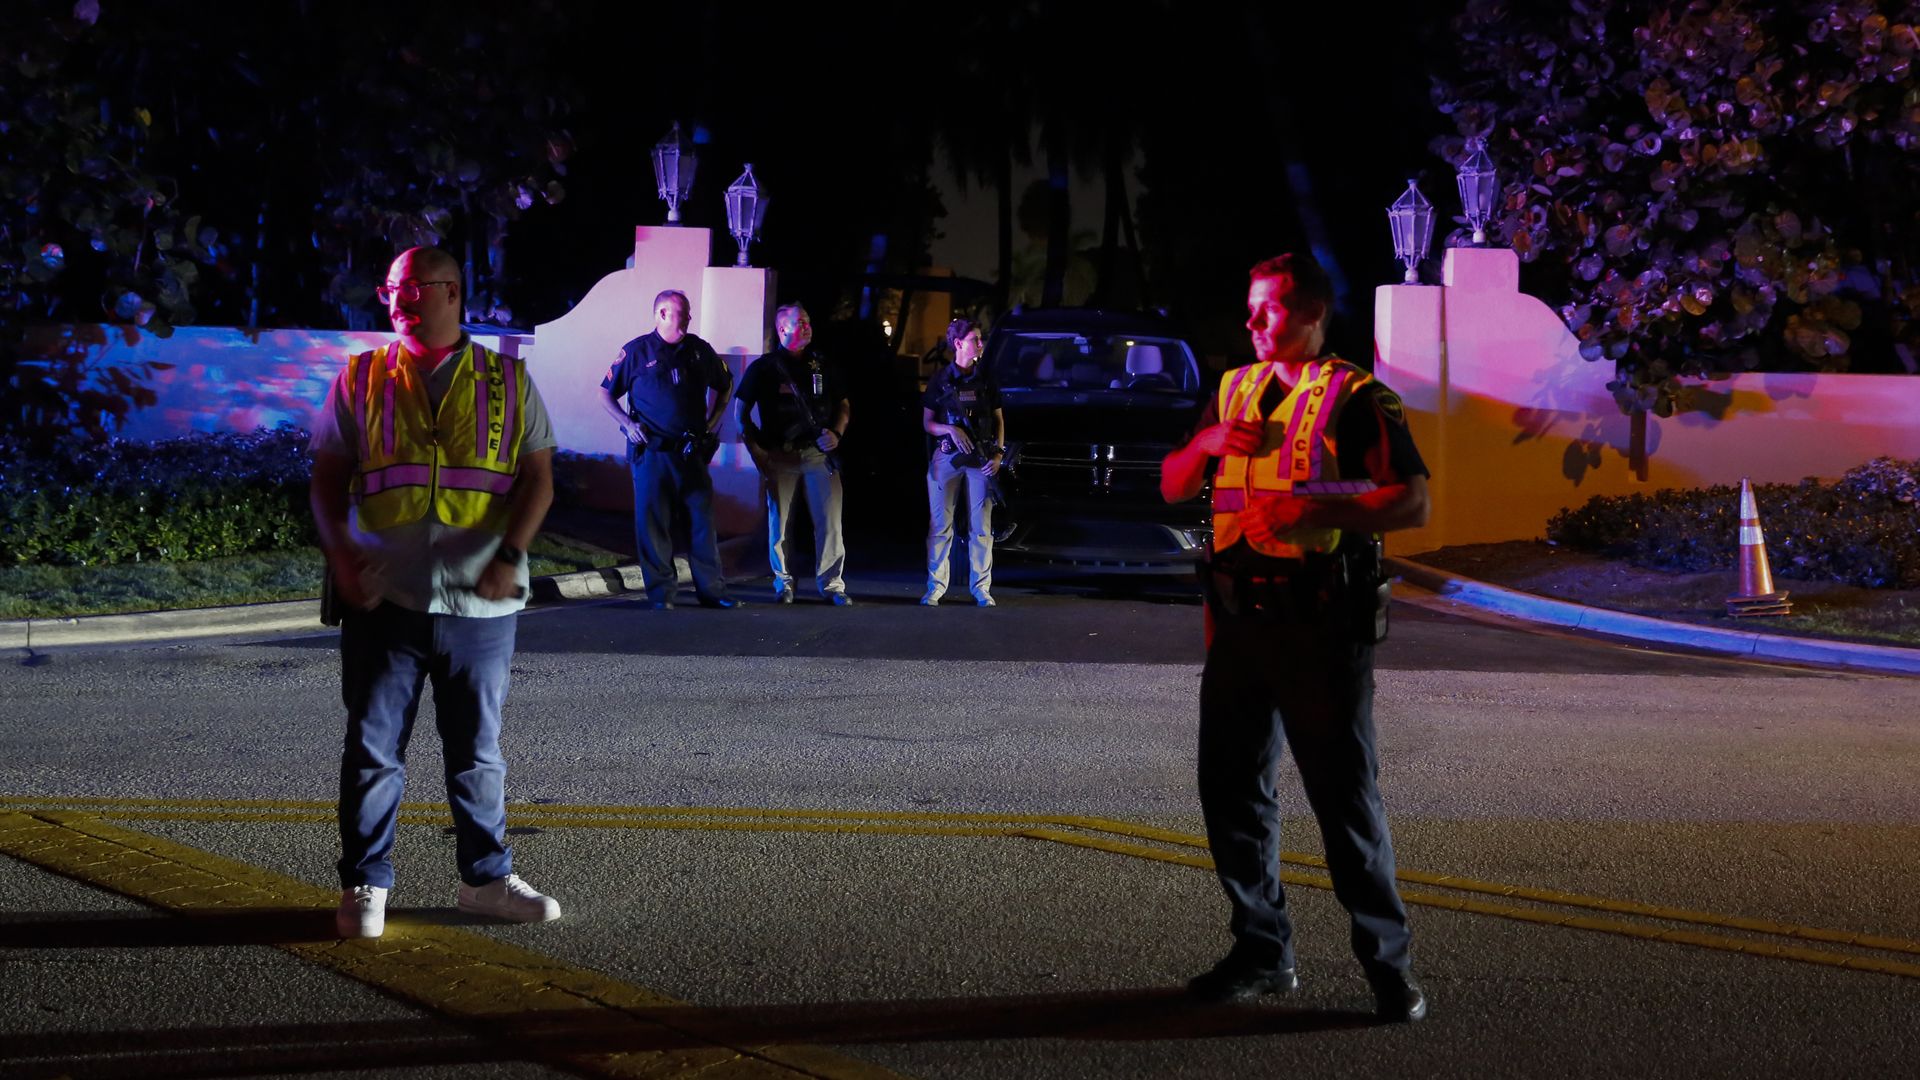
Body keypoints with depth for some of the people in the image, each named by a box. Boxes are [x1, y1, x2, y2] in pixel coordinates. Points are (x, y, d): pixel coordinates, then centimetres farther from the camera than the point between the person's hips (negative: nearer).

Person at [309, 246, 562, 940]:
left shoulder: (508, 382, 8)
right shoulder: (360, 381, 8)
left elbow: (538, 479, 3)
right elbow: (327, 479, 7)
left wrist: (510, 555, -11)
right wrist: (338, 551, -9)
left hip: (482, 602, 0)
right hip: (383, 598, 0)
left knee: (479, 750, 10)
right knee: (373, 748, 2)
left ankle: (486, 879, 22)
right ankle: (364, 886, 13)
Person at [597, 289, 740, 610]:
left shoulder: (699, 350, 8)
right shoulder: (637, 351, -2)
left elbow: (724, 386, 25)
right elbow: (606, 394, 5)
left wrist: (713, 422, 13)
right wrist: (628, 424, -7)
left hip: (691, 451, 3)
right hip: (651, 452, -3)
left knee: (702, 519, 3)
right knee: (653, 522, 0)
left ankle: (712, 590, 10)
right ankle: (661, 592, 7)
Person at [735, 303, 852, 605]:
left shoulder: (822, 366, 11)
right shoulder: (763, 368, 2)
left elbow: (842, 405, 18)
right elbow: (742, 411, 4)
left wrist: (836, 433, -1)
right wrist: (755, 450, -5)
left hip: (819, 453, 2)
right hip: (779, 456, -2)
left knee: (830, 521, -4)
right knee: (779, 523, 2)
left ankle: (832, 584, 3)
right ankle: (783, 584, 15)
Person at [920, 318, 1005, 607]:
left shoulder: (986, 379, 10)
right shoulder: (940, 380, 4)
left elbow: (999, 420, 12)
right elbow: (927, 423, 5)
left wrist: (998, 455, -1)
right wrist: (950, 430, -15)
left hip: (981, 458, 2)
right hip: (947, 457, -1)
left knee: (981, 527, 0)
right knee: (940, 525, -2)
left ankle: (981, 587, 6)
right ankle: (935, 587, 5)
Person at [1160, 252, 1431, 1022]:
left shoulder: (1356, 398, -3)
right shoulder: (1234, 389, 16)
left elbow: (1413, 503, -12)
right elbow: (1172, 488, 19)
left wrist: (1317, 512, -23)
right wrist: (1208, 444, -2)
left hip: (1320, 626, -6)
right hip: (1240, 619, 6)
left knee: (1345, 794, -4)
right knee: (1231, 786, 9)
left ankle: (1387, 963, 5)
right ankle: (1262, 952, 21)